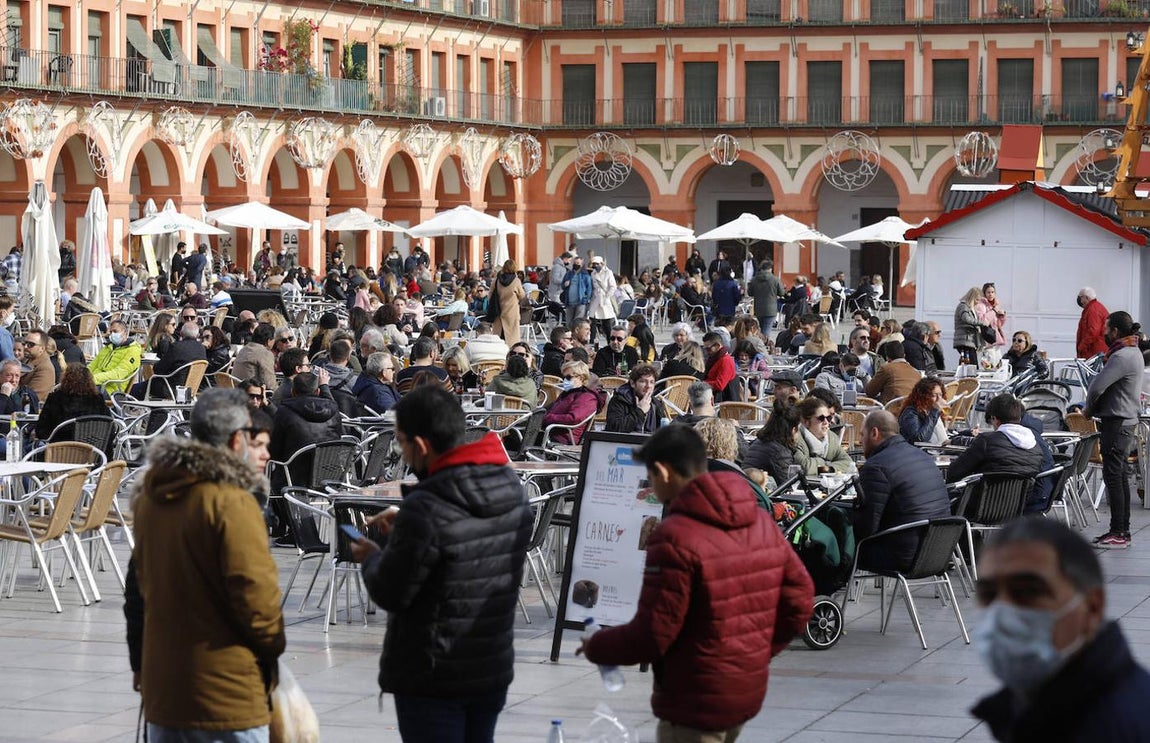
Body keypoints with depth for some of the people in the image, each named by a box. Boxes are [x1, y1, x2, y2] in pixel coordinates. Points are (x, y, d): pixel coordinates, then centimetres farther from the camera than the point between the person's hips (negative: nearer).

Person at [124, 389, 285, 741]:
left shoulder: (152, 497, 9)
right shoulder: (232, 503, -16)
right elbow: (255, 594, -18)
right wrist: (273, 645, 0)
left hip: (161, 683, 7)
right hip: (226, 692, -7)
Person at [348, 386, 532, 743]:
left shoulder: (424, 509, -25)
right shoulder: (513, 490, -1)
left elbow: (390, 594, -18)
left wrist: (371, 558, 2)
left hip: (433, 678, -7)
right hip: (494, 670, 7)